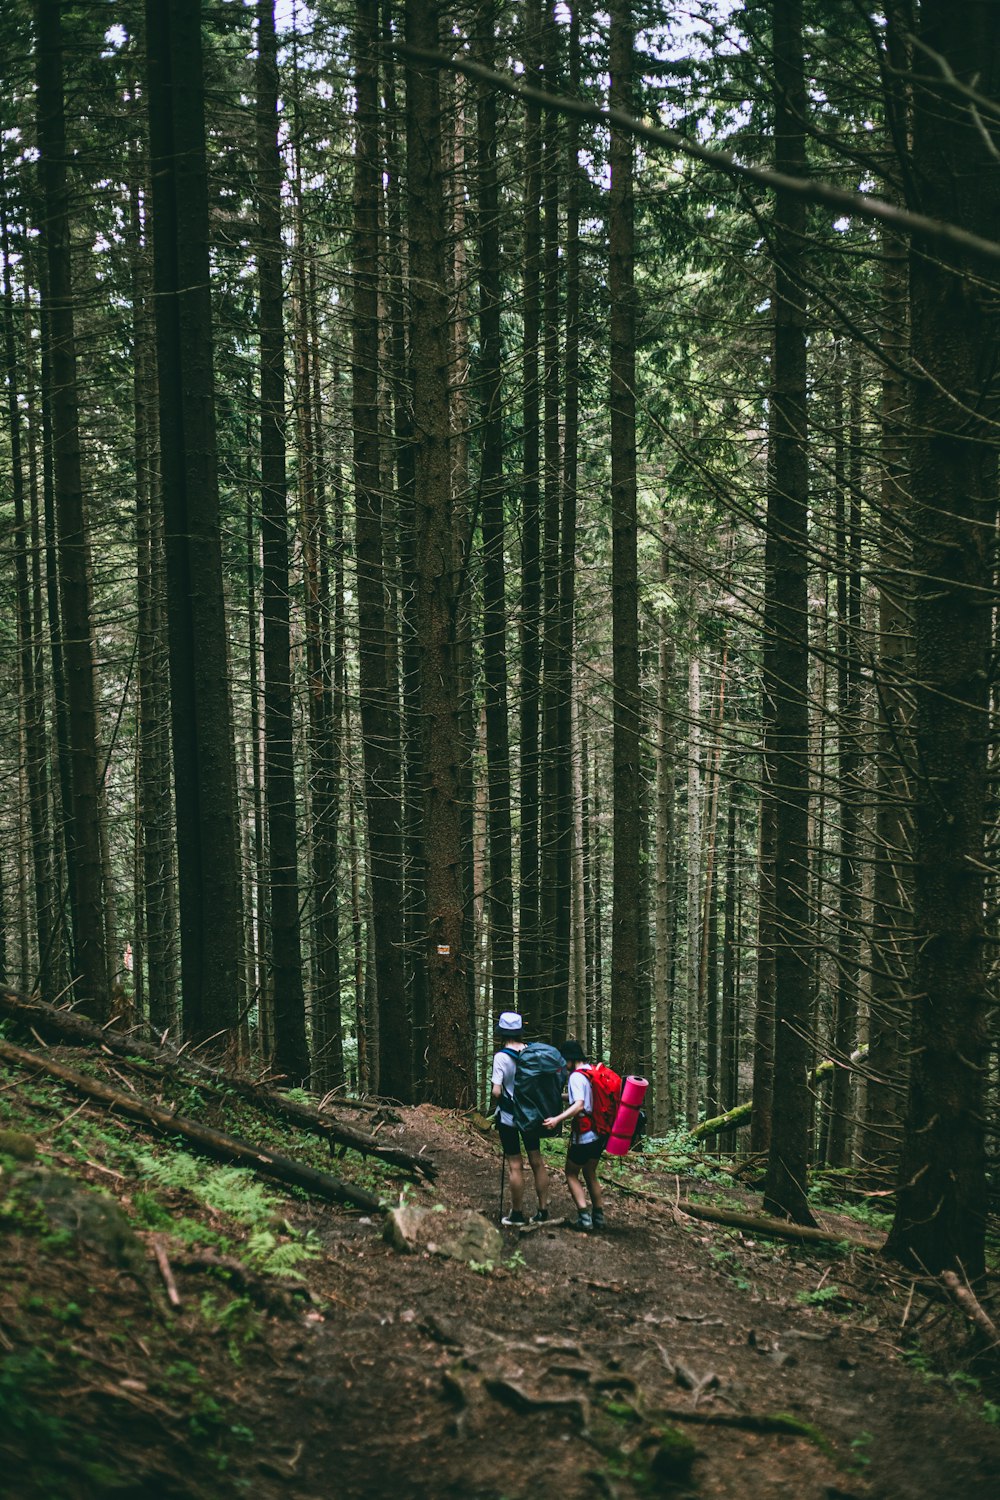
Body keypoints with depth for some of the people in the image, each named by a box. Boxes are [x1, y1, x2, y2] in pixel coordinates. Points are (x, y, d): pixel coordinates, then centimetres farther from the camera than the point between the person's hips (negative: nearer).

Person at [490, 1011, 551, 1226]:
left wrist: (497, 1102, -1)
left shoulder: (501, 1056, -17)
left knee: (515, 1166, 4)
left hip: (509, 1117, -4)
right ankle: (542, 1211, 16)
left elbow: (497, 1092, -21)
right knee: (537, 1162, 12)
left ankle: (517, 1213, 12)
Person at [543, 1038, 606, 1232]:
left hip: (584, 1134, -8)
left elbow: (579, 1105, -30)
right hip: (599, 1134, 8)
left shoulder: (576, 1077, -18)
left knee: (572, 1174, 6)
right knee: (590, 1174, 20)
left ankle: (584, 1217, -4)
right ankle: (598, 1216, 19)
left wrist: (557, 1119, -40)